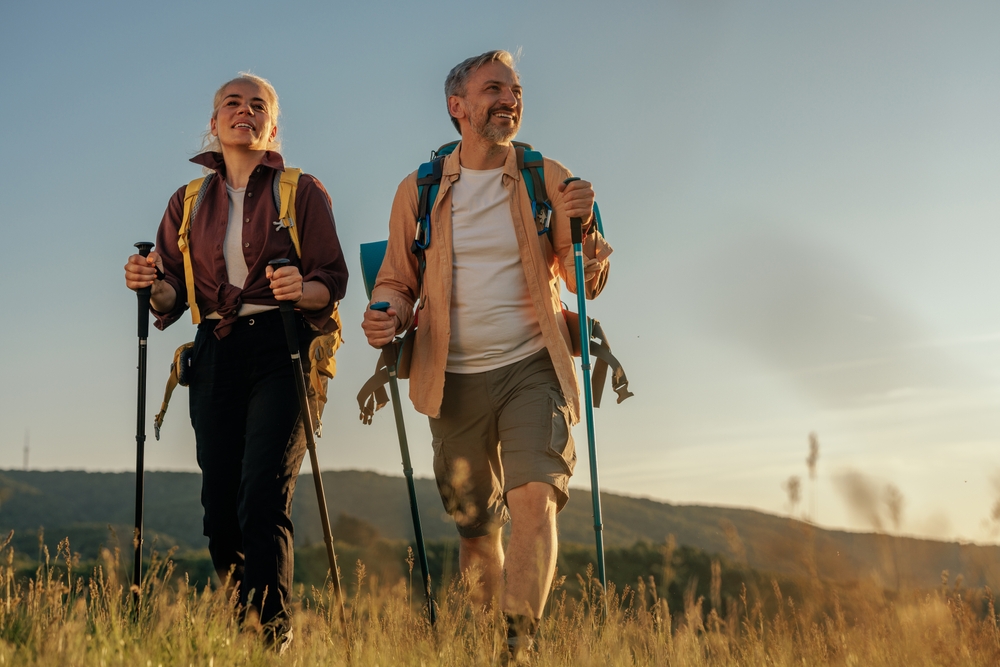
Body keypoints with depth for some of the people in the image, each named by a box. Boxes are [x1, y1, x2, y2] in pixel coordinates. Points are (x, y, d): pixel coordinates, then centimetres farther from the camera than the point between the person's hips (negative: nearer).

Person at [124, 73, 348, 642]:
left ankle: (270, 633, -12)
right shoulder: (189, 201, 17)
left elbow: (334, 281, -1)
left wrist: (301, 289, -22)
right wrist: (151, 283, -9)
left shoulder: (303, 192, 7)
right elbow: (173, 296, 14)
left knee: (262, 501, -16)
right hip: (216, 355, 4)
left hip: (281, 353, -3)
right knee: (221, 508, -1)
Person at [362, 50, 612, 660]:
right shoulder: (419, 190, 5)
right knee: (475, 528, 11)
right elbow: (397, 281, 11)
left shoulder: (548, 180, 3)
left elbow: (588, 285, 2)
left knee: (534, 498, -22)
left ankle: (521, 644, -17)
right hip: (455, 380, 2)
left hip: (532, 368, -1)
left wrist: (580, 226, -18)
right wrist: (388, 317, -12)